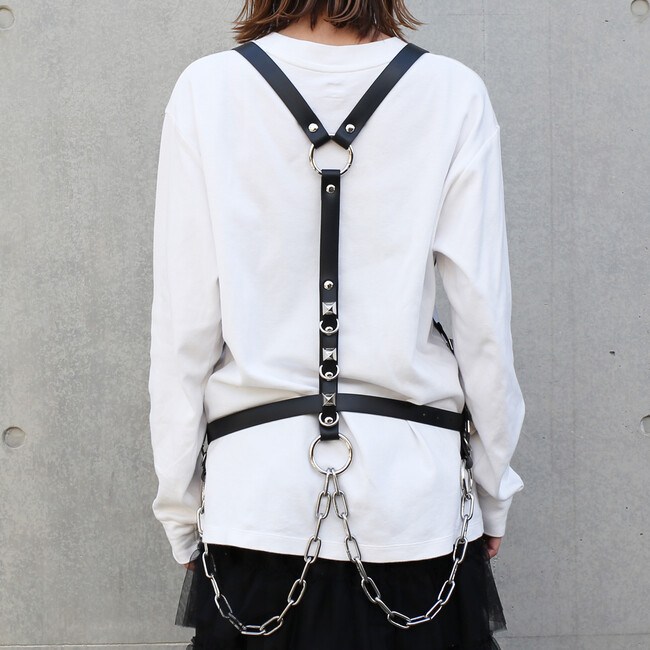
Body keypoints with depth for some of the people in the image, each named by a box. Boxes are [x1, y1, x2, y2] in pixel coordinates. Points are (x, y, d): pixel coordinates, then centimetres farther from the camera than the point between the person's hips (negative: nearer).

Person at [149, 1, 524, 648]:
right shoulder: (454, 92, -5)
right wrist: (493, 494, 10)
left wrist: (181, 509, 7)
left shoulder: (207, 89, -4)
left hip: (258, 492, 0)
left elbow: (183, 325, -3)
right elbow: (483, 318, -3)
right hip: (416, 494, 0)